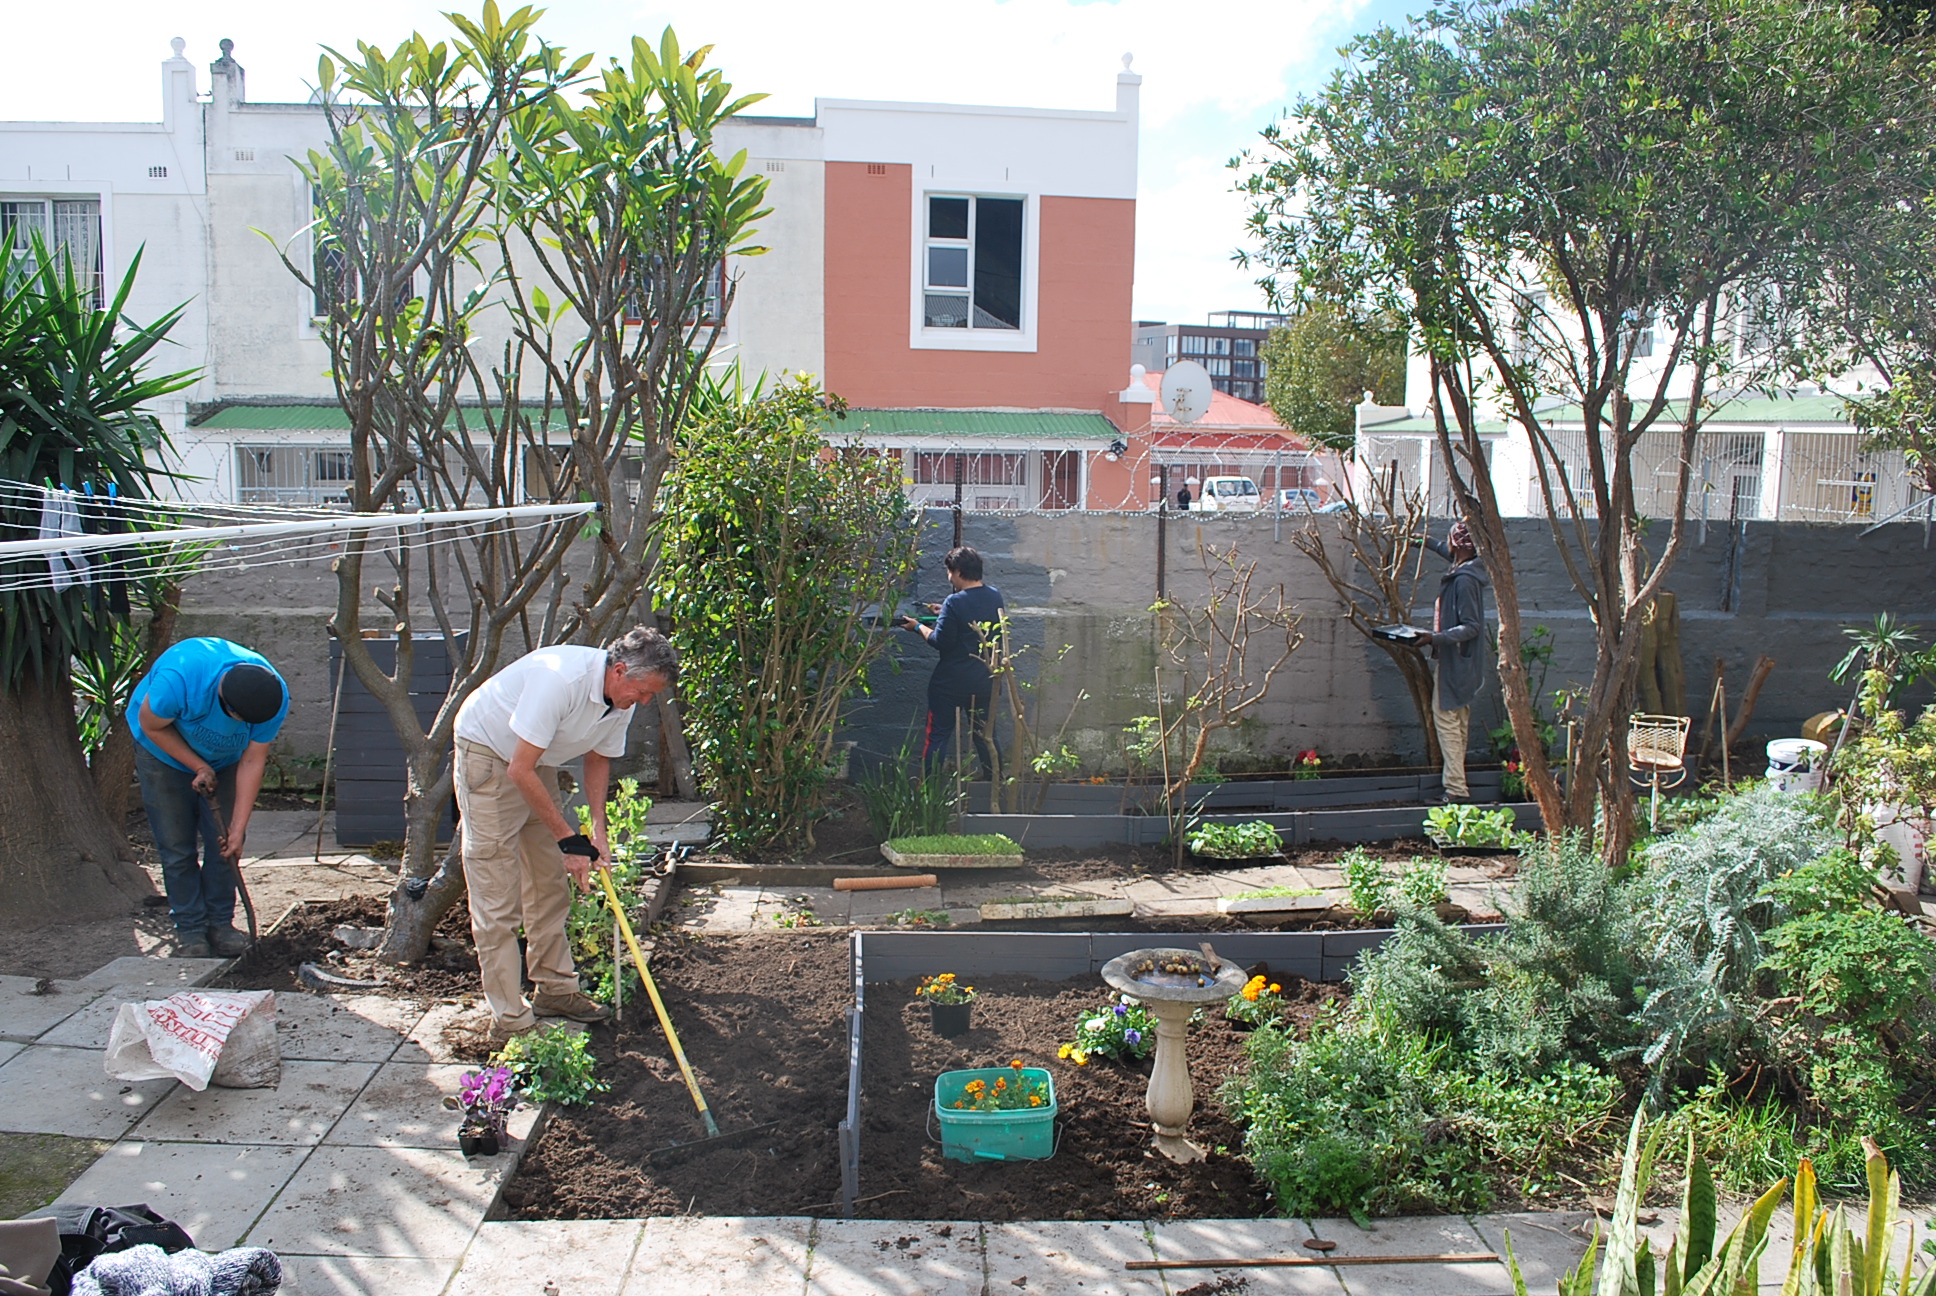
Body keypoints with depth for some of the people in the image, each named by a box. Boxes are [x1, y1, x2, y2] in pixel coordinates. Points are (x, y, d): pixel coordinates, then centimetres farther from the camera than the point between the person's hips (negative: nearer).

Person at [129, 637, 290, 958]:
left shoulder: (275, 698, -31)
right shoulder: (178, 677, -42)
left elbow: (252, 762, -21)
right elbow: (152, 726, -21)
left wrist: (238, 828, -20)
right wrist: (199, 767, -23)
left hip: (224, 759, 3)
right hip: (164, 751, -2)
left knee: (224, 844, -3)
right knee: (176, 847, -4)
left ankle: (220, 922, 11)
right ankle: (189, 928, 6)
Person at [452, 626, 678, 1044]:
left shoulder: (621, 701, -9)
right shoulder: (560, 679, -34)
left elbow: (598, 759, 9)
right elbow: (520, 771, -31)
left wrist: (598, 831, -2)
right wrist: (567, 838, -25)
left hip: (537, 763, 8)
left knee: (551, 883, 12)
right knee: (496, 897, -7)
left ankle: (555, 990, 25)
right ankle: (509, 1022, -3)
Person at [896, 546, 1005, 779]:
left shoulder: (954, 603, -19)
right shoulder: (995, 597, 2)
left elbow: (941, 642, -17)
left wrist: (918, 627, -2)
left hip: (951, 683, -6)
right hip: (985, 680, 6)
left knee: (937, 735, 4)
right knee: (985, 734, 16)